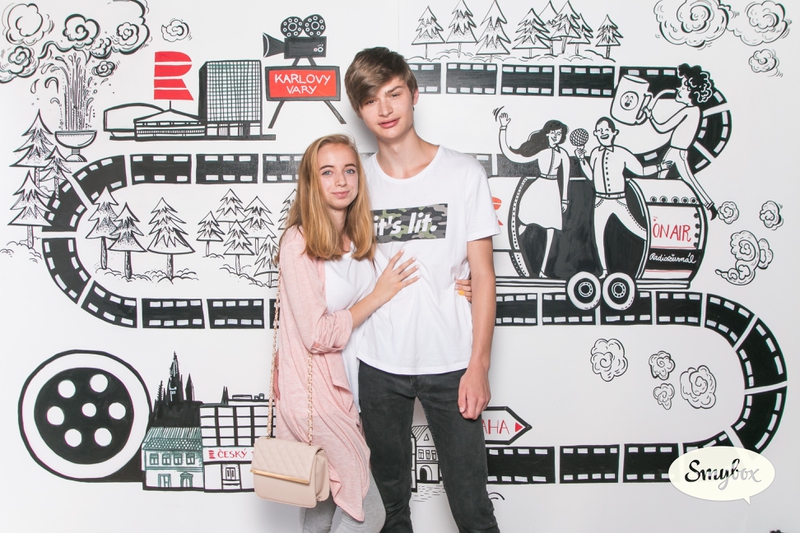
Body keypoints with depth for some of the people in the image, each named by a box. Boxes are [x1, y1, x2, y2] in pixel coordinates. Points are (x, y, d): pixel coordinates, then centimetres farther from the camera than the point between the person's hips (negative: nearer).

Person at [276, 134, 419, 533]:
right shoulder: (299, 242, -16)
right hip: (315, 391, -8)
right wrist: (378, 295, -13)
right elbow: (317, 335, -20)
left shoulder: (358, 240, 7)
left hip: (346, 387, 8)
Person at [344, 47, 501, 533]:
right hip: (378, 364, 3)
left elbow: (482, 274, -3)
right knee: (392, 490, 20)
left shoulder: (463, 173, -4)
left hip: (449, 364, -2)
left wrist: (479, 365, -9)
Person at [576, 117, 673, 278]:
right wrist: (581, 159, 5)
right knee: (598, 236, 5)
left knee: (634, 228, -10)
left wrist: (660, 167, -12)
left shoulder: (622, 153, -7)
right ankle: (604, 270, 18)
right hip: (600, 202, 4)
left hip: (619, 201, -4)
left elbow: (641, 171, -2)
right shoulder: (595, 153, 5)